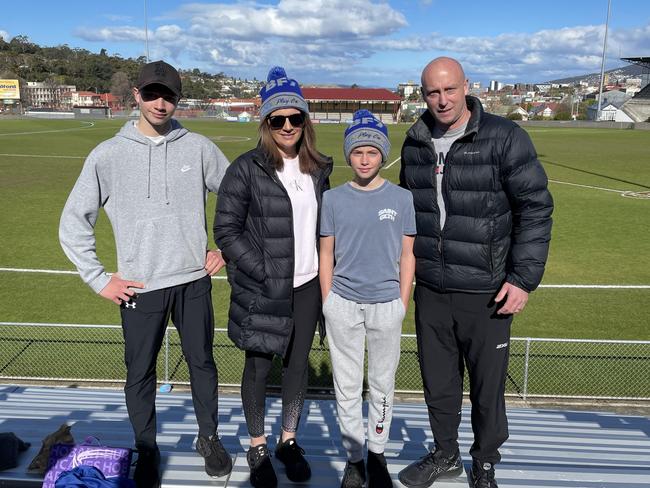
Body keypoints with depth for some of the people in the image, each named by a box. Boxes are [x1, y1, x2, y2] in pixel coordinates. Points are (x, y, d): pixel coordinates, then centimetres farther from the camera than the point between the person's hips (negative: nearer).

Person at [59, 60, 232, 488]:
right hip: (140, 288, -1)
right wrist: (98, 279, -3)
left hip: (194, 281, 1)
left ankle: (209, 439, 35)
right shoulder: (108, 155, -4)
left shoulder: (199, 148, -1)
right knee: (140, 373, 11)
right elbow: (74, 221, 0)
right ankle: (147, 451, 31)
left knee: (202, 362, 15)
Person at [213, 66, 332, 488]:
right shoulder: (247, 168, -10)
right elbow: (226, 230, -10)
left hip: (307, 285, 4)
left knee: (298, 363, 14)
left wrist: (325, 270, 7)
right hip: (263, 288, -4)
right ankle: (257, 448, 29)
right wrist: (264, 272, -15)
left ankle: (289, 441, 34)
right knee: (259, 367, 9)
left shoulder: (318, 169, 6)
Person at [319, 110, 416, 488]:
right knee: (347, 387, 9)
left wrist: (402, 306, 0)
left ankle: (377, 455, 30)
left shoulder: (402, 199, 0)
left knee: (383, 385, 11)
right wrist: (328, 305, 3)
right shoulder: (333, 199, 2)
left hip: (386, 304, 0)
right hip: (343, 304, 1)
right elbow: (326, 255, 5)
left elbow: (407, 256, 3)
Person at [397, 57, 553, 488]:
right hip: (430, 291, 5)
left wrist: (525, 277, -13)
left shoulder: (505, 138, -10)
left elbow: (535, 208, -9)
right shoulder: (415, 144, 6)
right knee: (438, 381, 17)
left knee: (488, 386, 10)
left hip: (486, 292, -4)